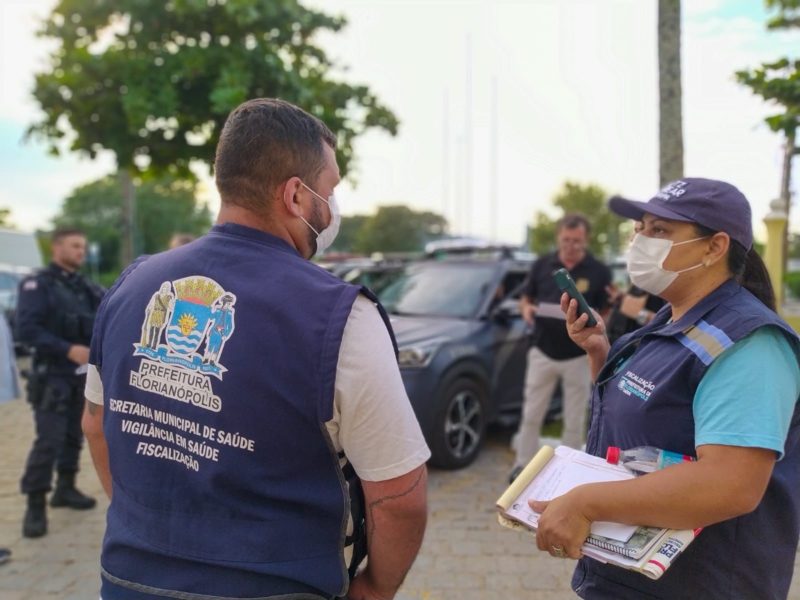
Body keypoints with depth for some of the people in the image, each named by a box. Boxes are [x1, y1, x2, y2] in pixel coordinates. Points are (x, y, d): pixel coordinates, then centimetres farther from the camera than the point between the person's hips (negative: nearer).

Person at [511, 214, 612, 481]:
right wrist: (526, 308, -11)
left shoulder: (599, 272, -4)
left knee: (574, 420, 9)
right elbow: (525, 299, 12)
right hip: (542, 352, 2)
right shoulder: (541, 265, 2)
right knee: (531, 415, 8)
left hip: (579, 356, -1)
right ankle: (523, 463, 22)